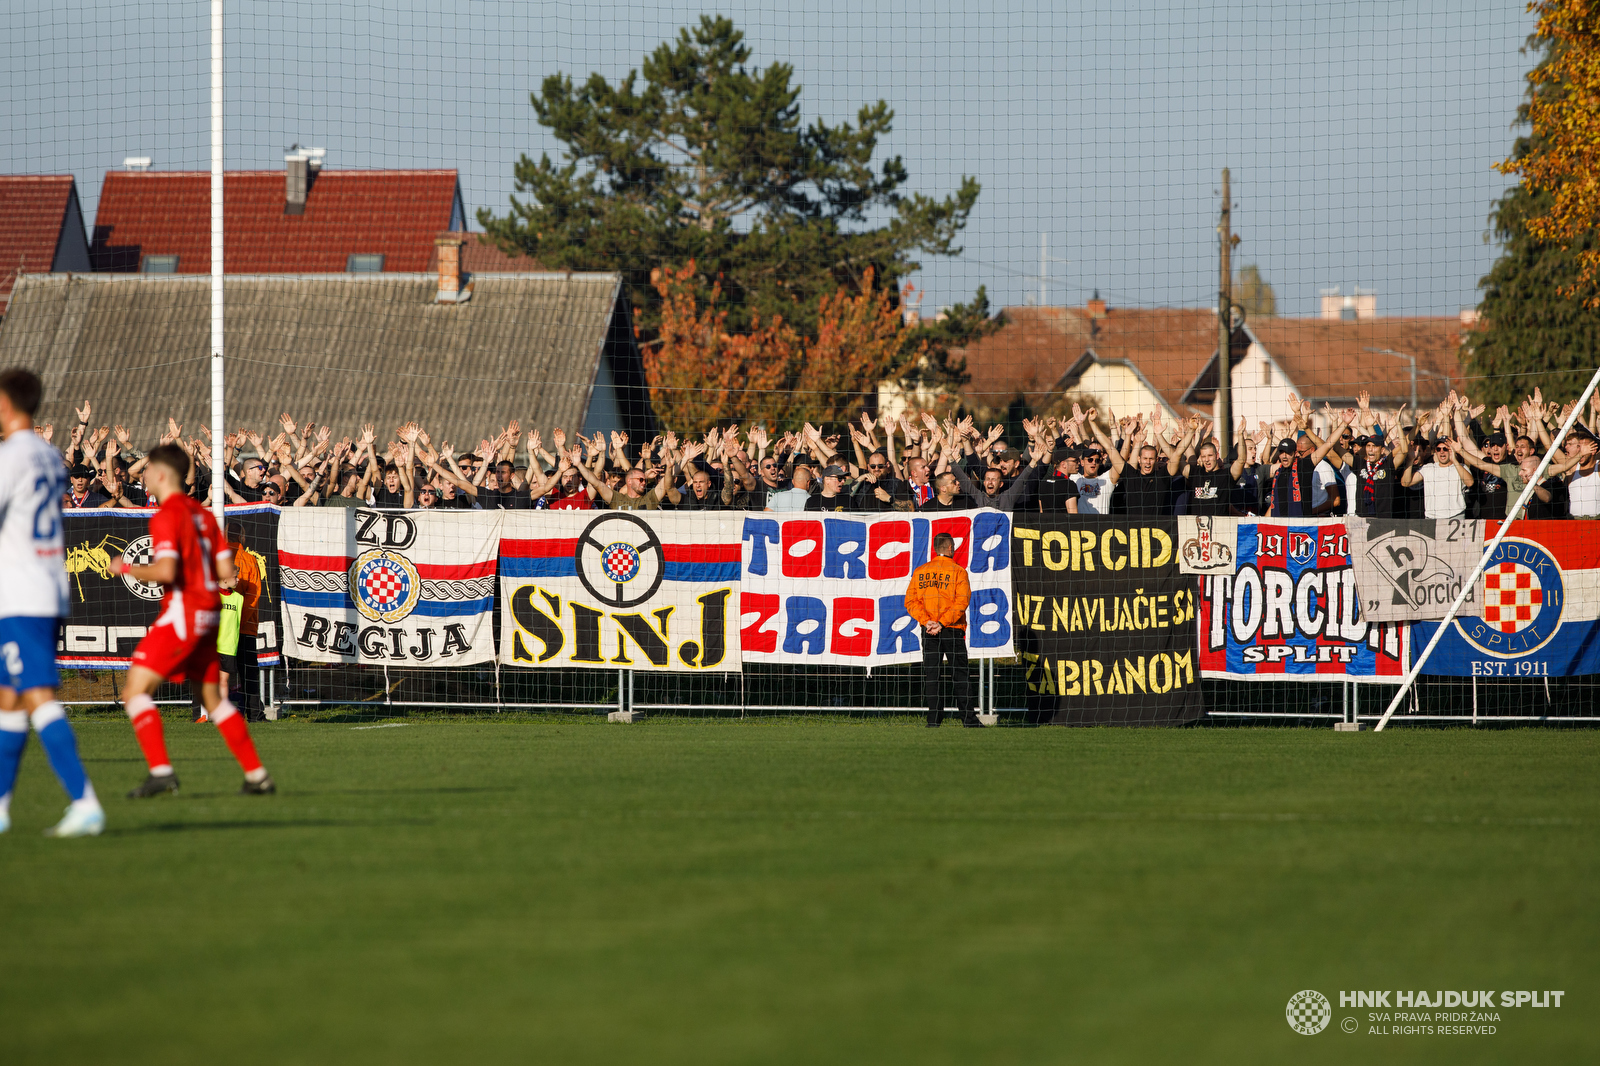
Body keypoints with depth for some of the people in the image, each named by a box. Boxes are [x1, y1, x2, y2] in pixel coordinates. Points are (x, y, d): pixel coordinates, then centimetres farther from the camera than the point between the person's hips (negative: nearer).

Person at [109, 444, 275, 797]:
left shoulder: (167, 516, -12)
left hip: (182, 612, -9)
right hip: (208, 614, 9)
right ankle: (257, 775, 18)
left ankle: (160, 770, -22)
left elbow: (165, 571, -23)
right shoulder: (203, 514, 13)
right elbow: (226, 570, 11)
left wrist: (127, 569, -6)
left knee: (135, 690, -9)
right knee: (212, 698, 19)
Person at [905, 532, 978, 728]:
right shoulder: (958, 571, -2)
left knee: (932, 674, 3)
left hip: (929, 631, 2)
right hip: (953, 631, -2)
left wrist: (926, 621, -9)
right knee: (960, 674, 3)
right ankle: (968, 718, 1)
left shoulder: (920, 571, 8)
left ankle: (934, 718, -4)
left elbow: (911, 600, 0)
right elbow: (961, 601, -13)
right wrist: (942, 623, -15)